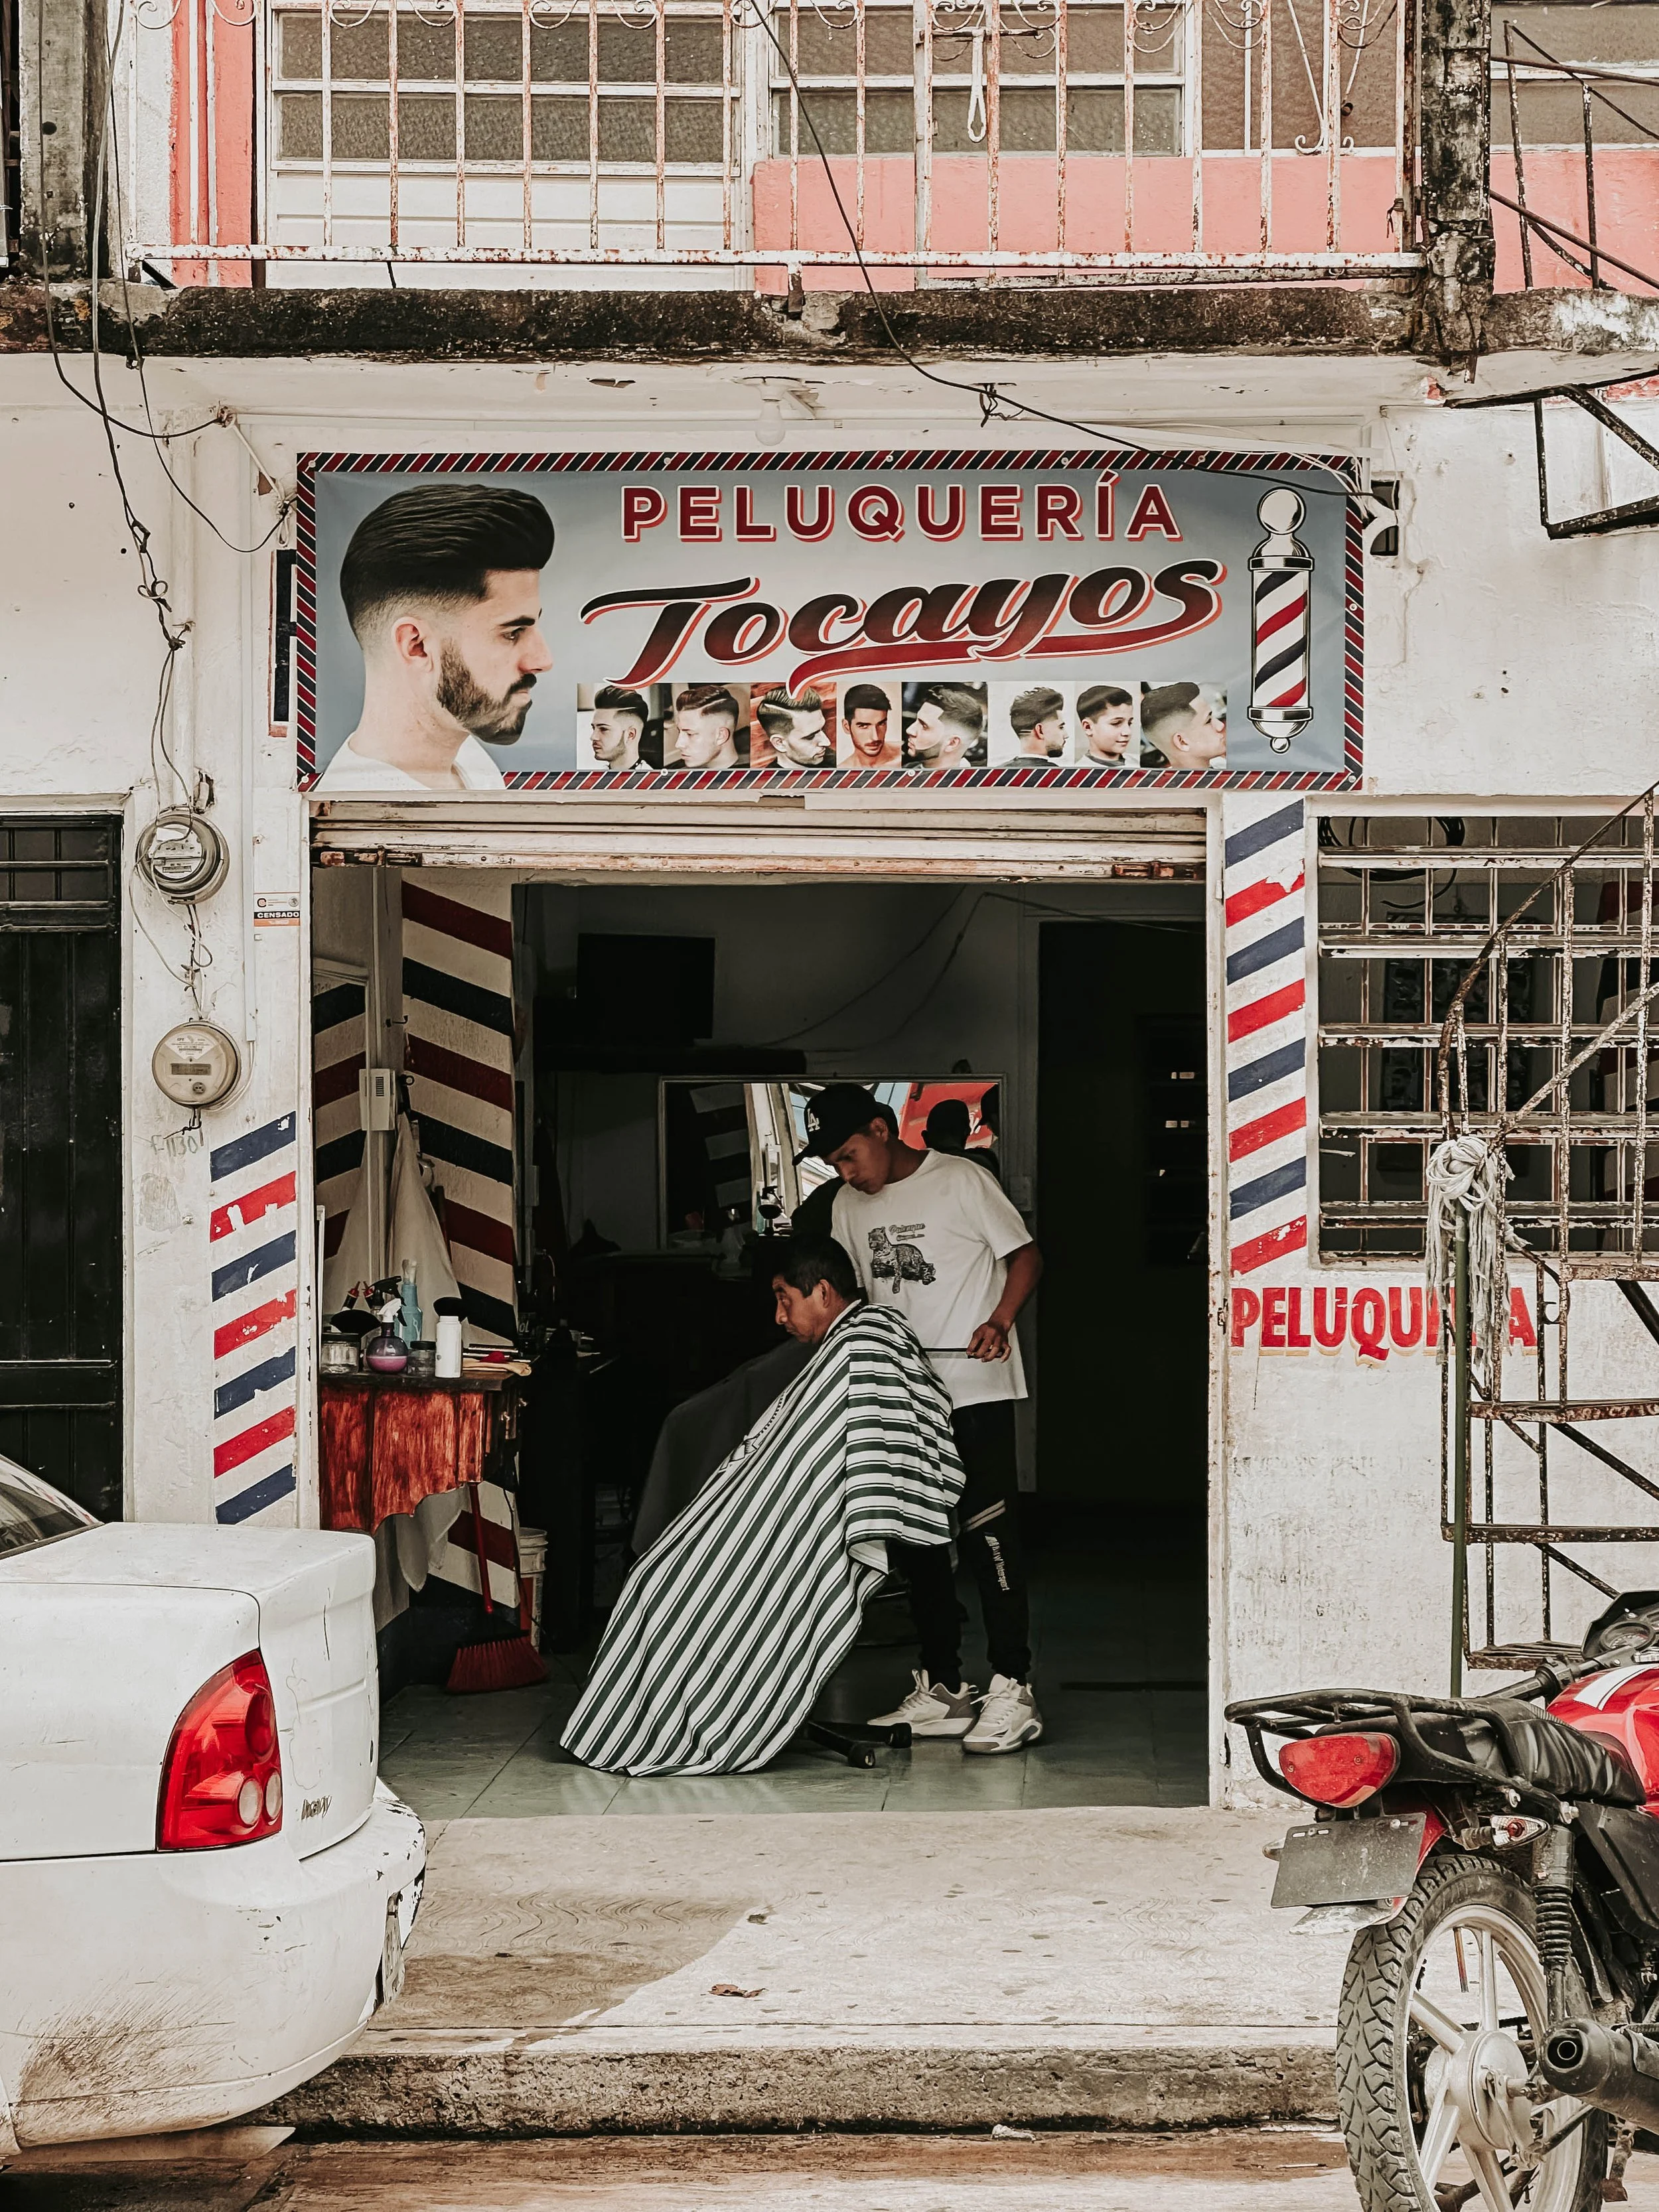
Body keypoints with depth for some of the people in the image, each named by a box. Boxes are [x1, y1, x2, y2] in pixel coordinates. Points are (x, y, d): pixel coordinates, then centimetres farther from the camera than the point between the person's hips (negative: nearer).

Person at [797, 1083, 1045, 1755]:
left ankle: (1012, 1692, -10)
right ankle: (942, 1690, 16)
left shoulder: (962, 1182, -6)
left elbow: (1025, 1255, -3)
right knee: (918, 1542, 8)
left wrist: (998, 1322, -18)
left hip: (975, 1390, -7)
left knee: (987, 1533, -12)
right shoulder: (850, 1206, 12)